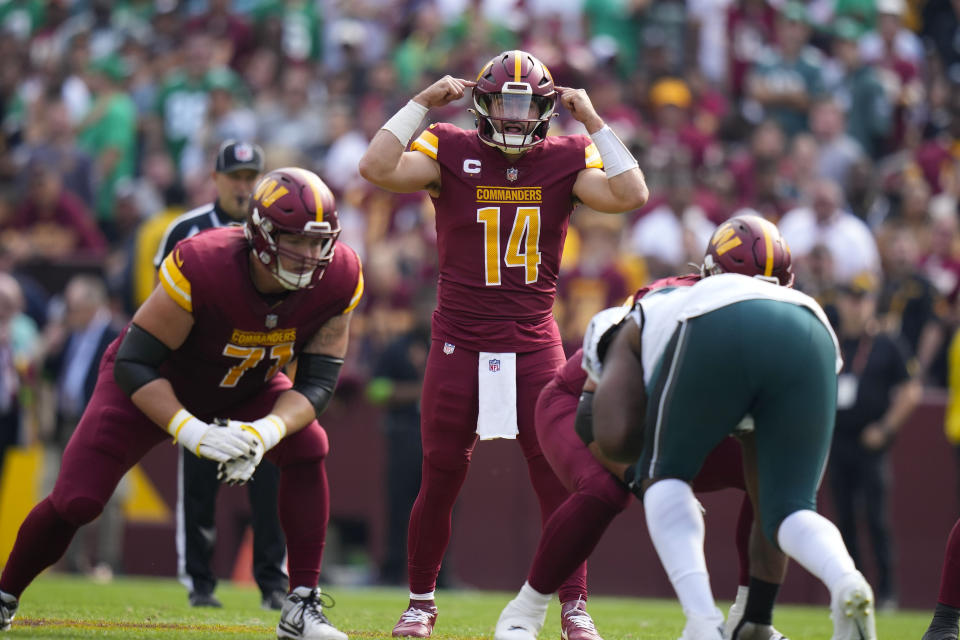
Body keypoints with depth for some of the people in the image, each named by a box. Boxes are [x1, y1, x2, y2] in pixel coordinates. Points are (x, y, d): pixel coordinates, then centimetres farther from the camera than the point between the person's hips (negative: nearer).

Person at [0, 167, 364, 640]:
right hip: (158, 386, -4)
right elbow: (133, 365, -32)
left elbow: (318, 379, -20)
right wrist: (192, 433, -44)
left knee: (308, 449, -22)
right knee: (76, 500, -10)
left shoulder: (338, 279, -26)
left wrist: (267, 431, -39)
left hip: (246, 389, 4)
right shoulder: (202, 267, -39)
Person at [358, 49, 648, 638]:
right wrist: (422, 103, -13)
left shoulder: (567, 159, 2)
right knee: (440, 481, 5)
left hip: (534, 346, 1)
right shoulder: (449, 151, -1)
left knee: (560, 480, -4)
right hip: (460, 342, -1)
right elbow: (377, 169, -16)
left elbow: (631, 194, -12)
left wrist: (593, 121, -10)